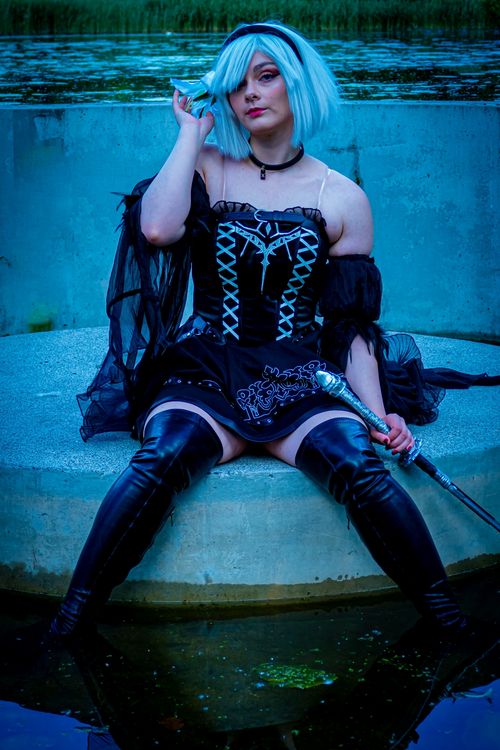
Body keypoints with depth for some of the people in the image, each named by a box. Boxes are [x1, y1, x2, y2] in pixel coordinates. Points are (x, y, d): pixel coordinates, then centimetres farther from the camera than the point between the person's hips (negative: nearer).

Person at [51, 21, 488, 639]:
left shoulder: (342, 199, 10)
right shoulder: (209, 169, 9)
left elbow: (353, 326, 11)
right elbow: (157, 228, -14)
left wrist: (380, 412, -3)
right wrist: (191, 132, 0)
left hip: (298, 386, 1)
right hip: (204, 378, 0)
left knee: (360, 465, -30)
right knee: (161, 458, -32)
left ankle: (451, 629, -19)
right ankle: (65, 630, -27)